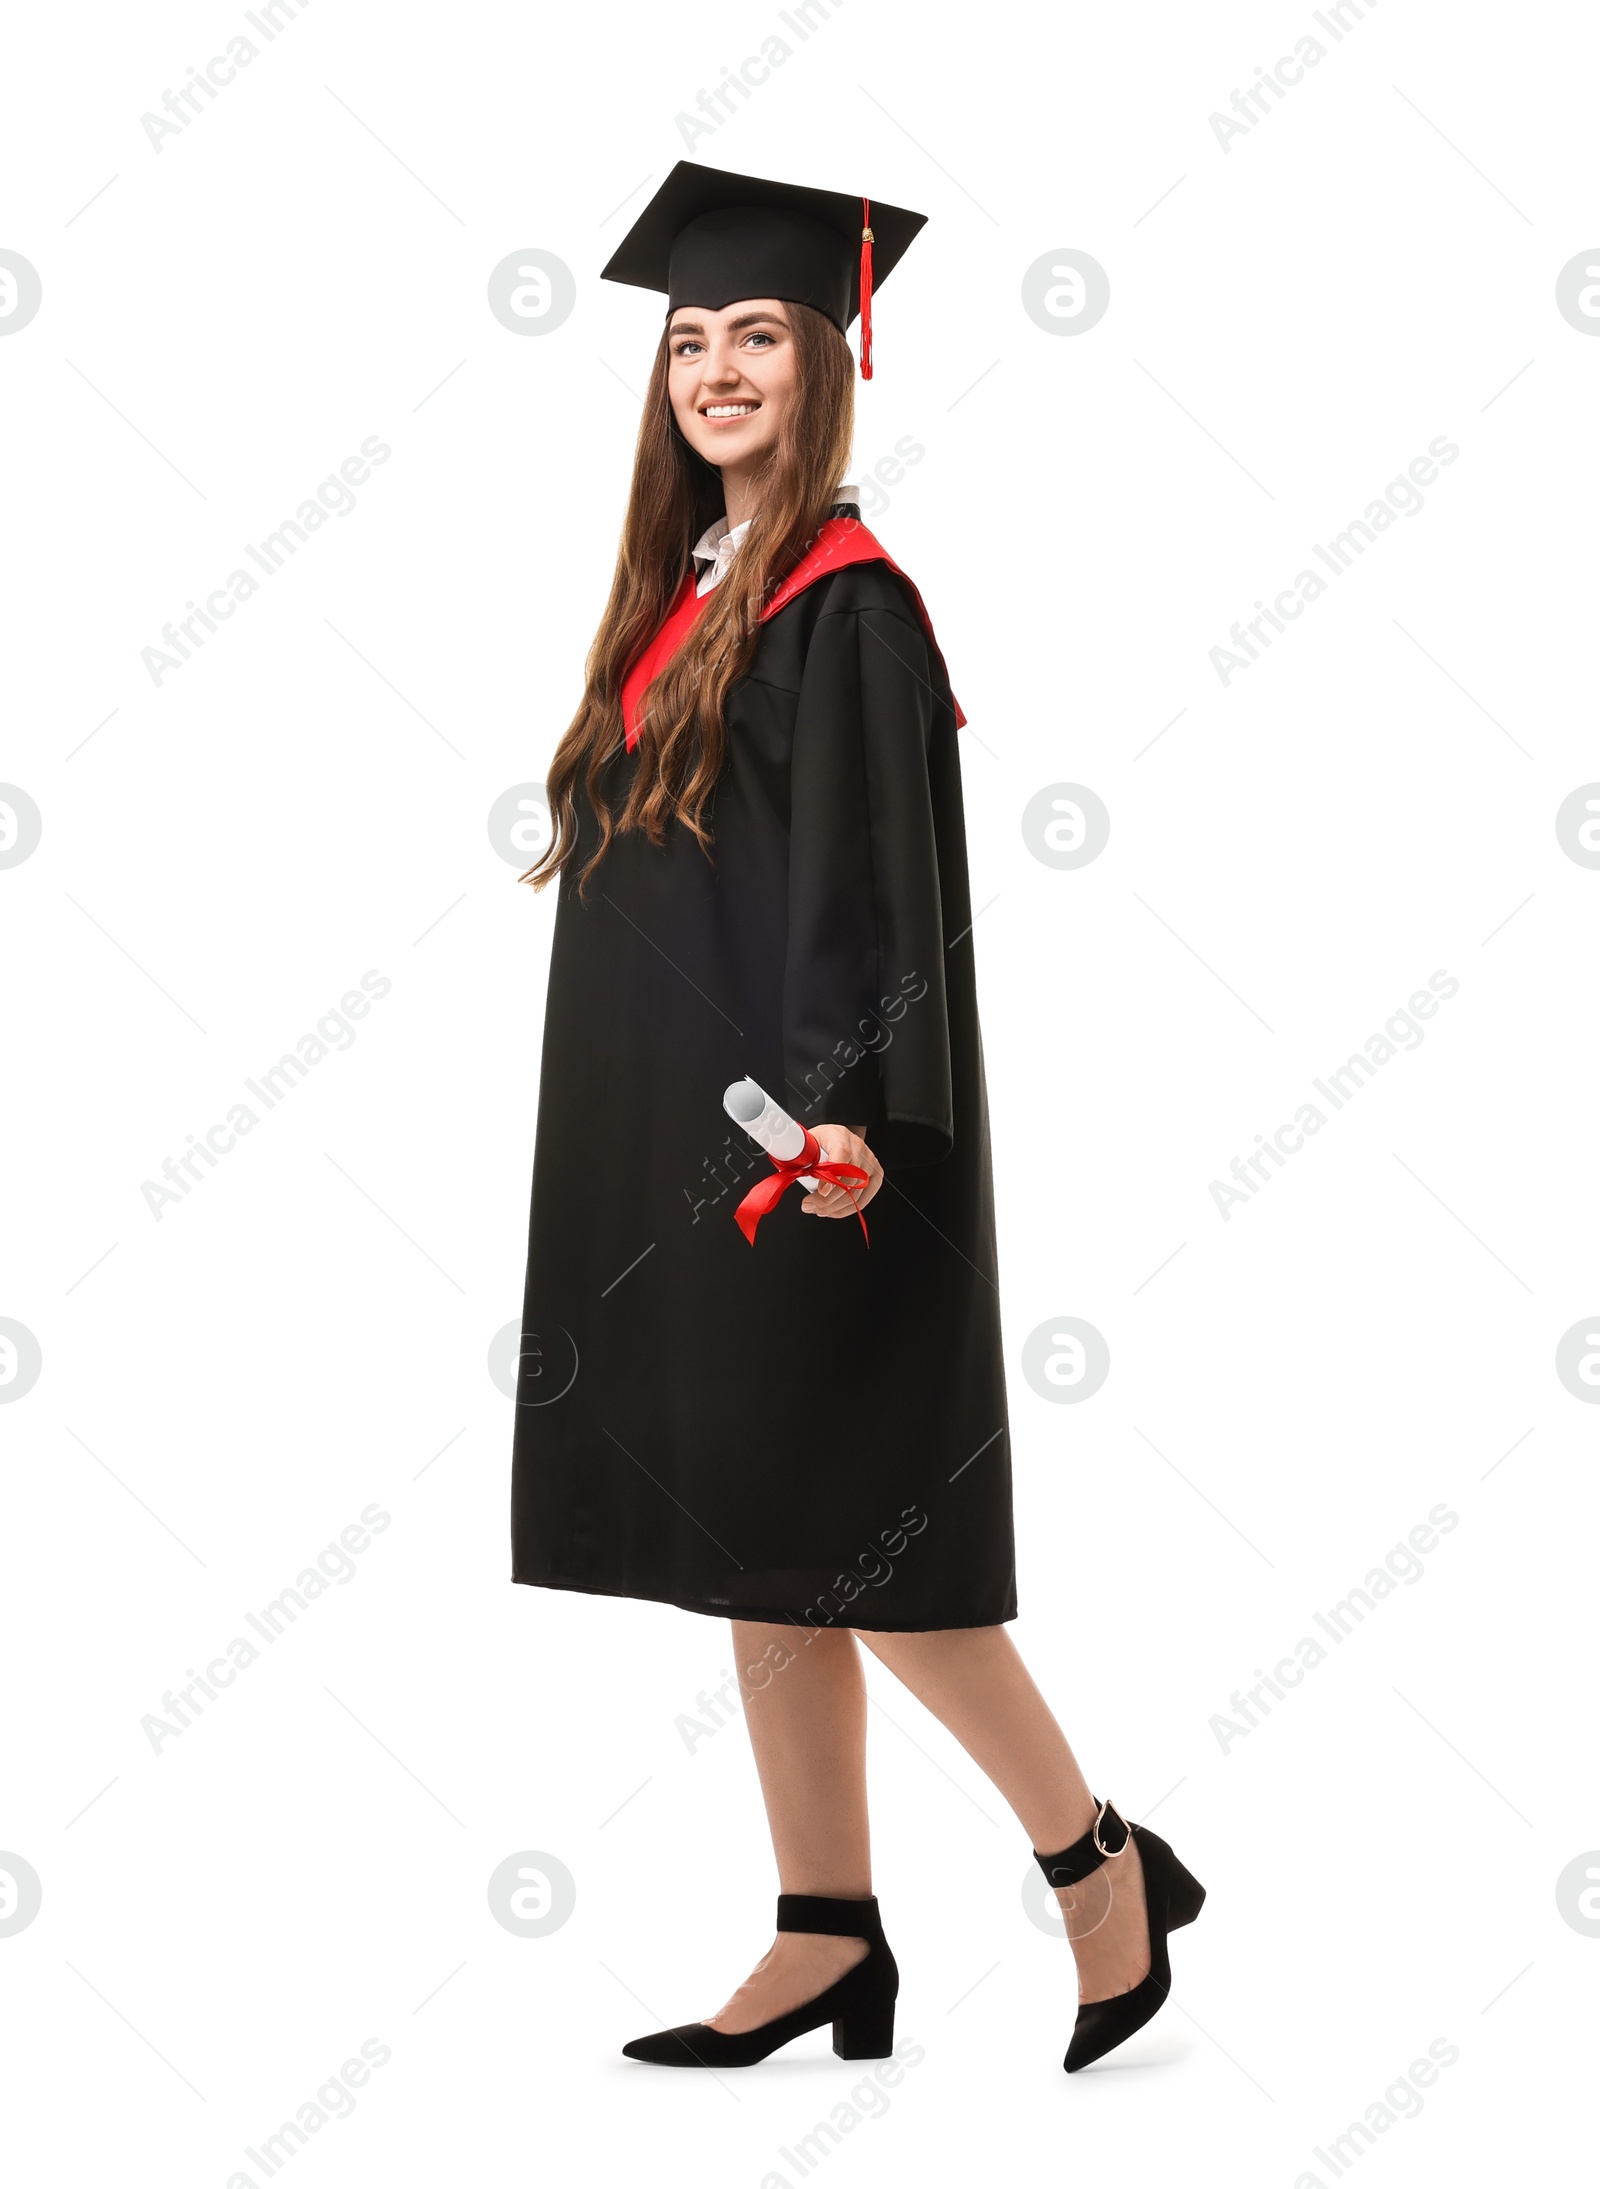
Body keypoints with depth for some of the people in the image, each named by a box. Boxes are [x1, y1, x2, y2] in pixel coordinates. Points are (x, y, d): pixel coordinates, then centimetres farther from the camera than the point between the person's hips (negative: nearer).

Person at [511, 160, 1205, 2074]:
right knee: (753, 1545, 10)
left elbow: (872, 892, -17)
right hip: (675, 1152, 9)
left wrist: (841, 1113, -27)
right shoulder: (686, 592, 15)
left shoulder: (846, 605, -10)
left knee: (842, 1537, -3)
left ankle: (1103, 1867, 13)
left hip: (788, 1144, -9)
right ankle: (827, 1937, 19)